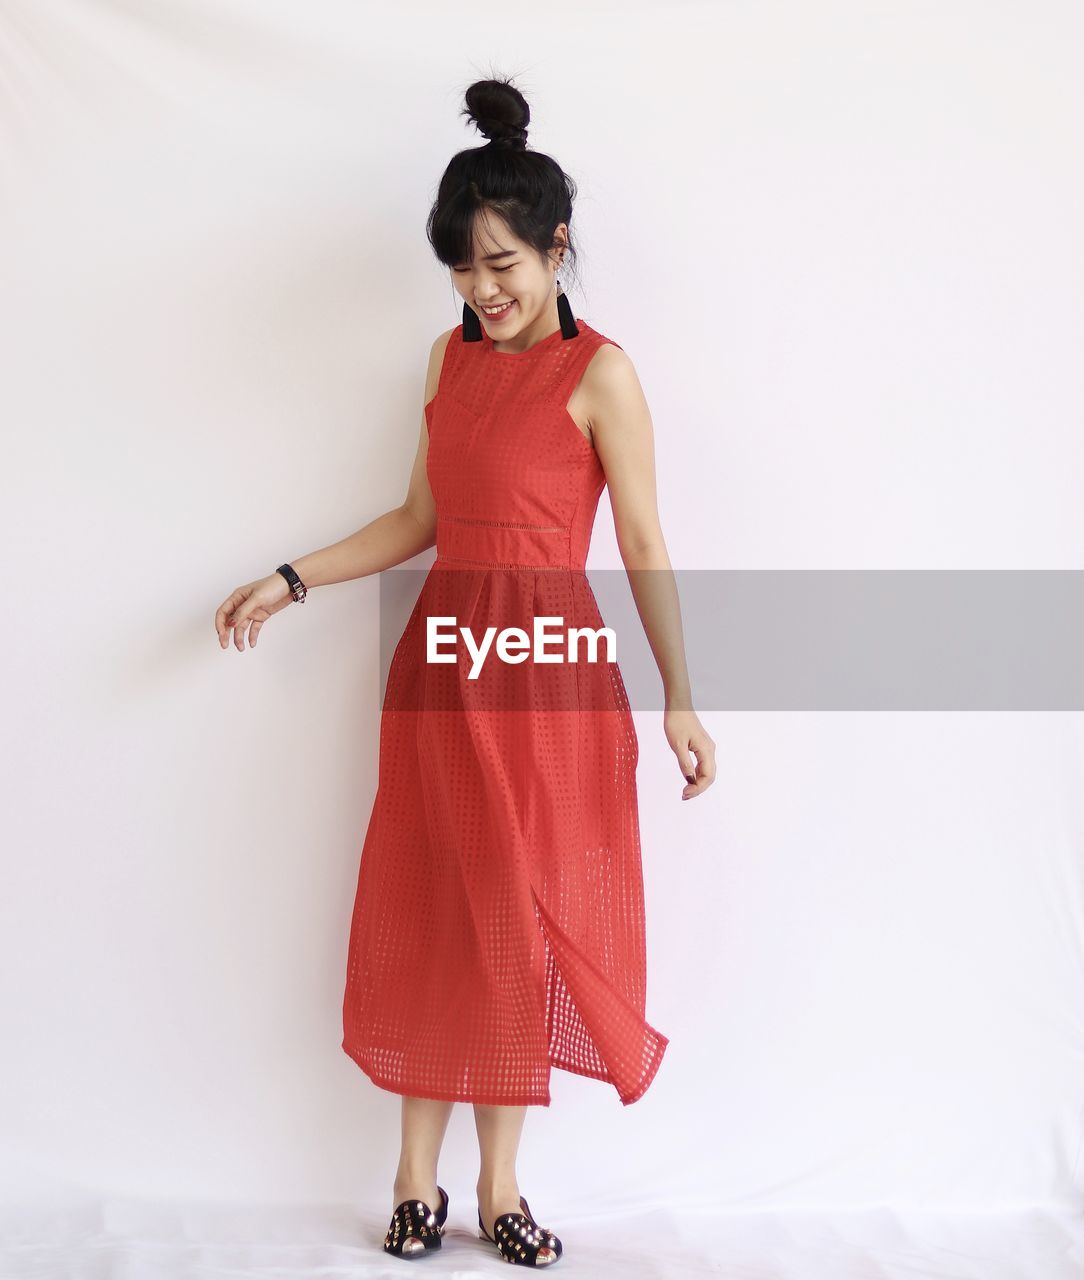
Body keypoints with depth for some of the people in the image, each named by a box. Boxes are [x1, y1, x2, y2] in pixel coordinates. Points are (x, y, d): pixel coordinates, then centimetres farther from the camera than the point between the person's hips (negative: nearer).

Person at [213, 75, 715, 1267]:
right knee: (426, 918, 8)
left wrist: (679, 703, -6)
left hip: (545, 674, -5)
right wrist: (290, 581, 10)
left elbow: (644, 546, -6)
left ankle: (497, 1187, 19)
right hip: (443, 658, 5)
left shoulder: (599, 374, -7)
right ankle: (417, 1177, 20)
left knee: (519, 925, 4)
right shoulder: (452, 357, 10)